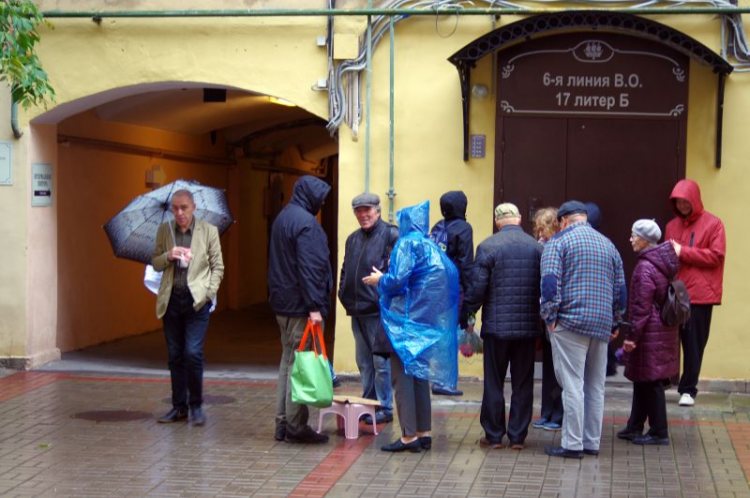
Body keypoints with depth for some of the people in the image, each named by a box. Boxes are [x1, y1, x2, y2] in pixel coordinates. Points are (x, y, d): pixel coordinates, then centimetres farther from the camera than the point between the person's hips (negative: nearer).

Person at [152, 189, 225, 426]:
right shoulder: (164, 231, 9)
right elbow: (155, 264, 10)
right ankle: (179, 407, 17)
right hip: (171, 300, 3)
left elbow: (218, 266, 5)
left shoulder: (209, 231, 2)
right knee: (175, 355, 7)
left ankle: (196, 406, 4)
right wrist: (169, 256, -10)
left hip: (196, 300, -3)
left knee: (193, 353, -11)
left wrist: (209, 292, -6)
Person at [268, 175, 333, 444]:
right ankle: (296, 426, -2)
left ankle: (283, 423, 17)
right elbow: (310, 267, -21)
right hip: (301, 306, -10)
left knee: (288, 361, 14)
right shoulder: (306, 222, -15)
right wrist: (315, 306, -22)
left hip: (282, 303, 10)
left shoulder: (282, 218, 16)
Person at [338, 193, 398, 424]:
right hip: (357, 310, 8)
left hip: (380, 310, -8)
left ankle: (384, 408, 7)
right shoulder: (353, 239, 16)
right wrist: (344, 294, 10)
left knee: (380, 361, -2)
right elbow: (345, 270, 23)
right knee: (364, 362, 14)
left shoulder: (391, 235, -9)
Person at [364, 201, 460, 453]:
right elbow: (451, 275, 12)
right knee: (419, 374, 13)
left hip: (406, 319, -8)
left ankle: (409, 435, -8)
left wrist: (379, 280, 2)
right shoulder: (433, 247, 12)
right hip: (427, 320, 8)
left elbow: (398, 280, -20)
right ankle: (424, 432, 14)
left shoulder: (407, 243, -10)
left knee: (403, 375, -5)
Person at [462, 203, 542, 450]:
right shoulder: (537, 248, 2)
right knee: (523, 384, 9)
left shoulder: (487, 247, -8)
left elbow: (476, 289, -10)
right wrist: (543, 319, 14)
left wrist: (463, 316, 1)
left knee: (494, 383, 7)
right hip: (528, 327, 3)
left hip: (496, 326, -2)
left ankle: (494, 436, 11)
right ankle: (518, 436, 12)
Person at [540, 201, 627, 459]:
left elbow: (550, 282, -12)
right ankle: (592, 442, 16)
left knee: (572, 385, -4)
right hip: (602, 326, 6)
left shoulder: (558, 241, -1)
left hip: (571, 322, -6)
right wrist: (615, 322, 21)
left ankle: (573, 444, -3)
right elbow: (620, 288, 16)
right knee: (595, 386, 11)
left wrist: (550, 317, -6)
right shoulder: (607, 244, 16)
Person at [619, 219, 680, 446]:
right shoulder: (661, 263, 11)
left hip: (650, 334, -10)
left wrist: (633, 335, -14)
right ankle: (635, 427, 25)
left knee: (650, 382, -1)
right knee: (642, 380, 17)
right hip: (664, 331, 10)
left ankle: (659, 432, 5)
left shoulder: (645, 267, -17)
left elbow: (642, 306, -19)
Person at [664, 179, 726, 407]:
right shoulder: (672, 225, 13)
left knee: (693, 344, 1)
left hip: (699, 294, -4)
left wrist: (683, 252, -13)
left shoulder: (713, 224, -1)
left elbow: (716, 256, -10)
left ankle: (688, 389, 8)